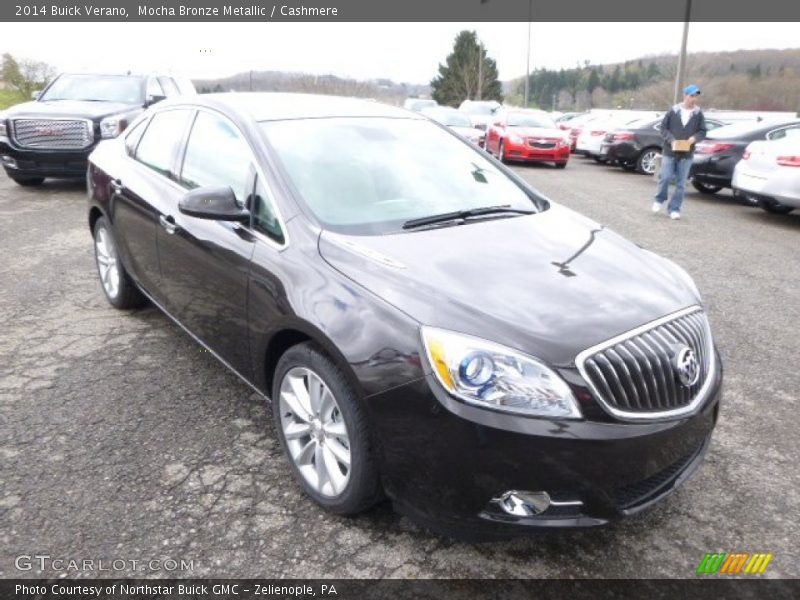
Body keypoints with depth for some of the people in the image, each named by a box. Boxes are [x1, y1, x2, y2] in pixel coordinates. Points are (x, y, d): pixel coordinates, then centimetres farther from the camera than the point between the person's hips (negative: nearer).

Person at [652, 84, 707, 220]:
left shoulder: (698, 114, 3)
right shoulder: (673, 111, -1)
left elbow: (703, 132, 7)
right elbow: (663, 128, 2)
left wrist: (695, 137, -15)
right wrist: (671, 140, -13)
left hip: (686, 154, 1)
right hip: (670, 151, -1)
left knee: (681, 183, 3)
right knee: (665, 177, -4)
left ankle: (674, 209, 11)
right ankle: (659, 200, 22)